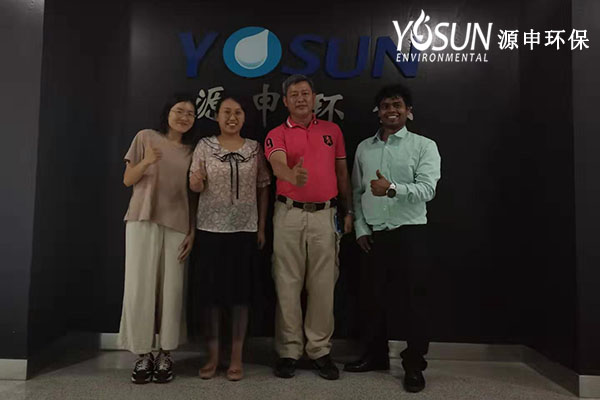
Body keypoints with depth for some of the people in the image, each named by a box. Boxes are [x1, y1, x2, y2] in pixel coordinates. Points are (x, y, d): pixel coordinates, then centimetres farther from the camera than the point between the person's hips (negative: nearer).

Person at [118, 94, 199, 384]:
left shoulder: (192, 150, 10)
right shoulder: (146, 137, 5)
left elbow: (193, 195, 9)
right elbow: (127, 180, 5)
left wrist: (192, 232, 0)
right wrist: (146, 162, -15)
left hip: (176, 226, 1)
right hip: (143, 221, -1)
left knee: (171, 289, -1)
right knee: (140, 287, -3)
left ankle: (165, 355, 10)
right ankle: (143, 354, 8)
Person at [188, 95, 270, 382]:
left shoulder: (255, 148, 5)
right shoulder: (204, 146, 3)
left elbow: (263, 188, 7)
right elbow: (194, 187, 3)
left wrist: (262, 226, 3)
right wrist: (196, 183, -21)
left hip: (244, 230, 0)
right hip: (210, 229, 0)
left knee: (240, 292, 4)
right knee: (209, 291, 3)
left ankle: (236, 357, 17)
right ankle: (213, 355, 19)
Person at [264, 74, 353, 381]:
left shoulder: (332, 130, 11)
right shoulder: (277, 134, 3)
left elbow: (342, 173, 15)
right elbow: (278, 165, -18)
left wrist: (348, 210, 9)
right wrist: (293, 175, -41)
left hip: (325, 215, 2)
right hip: (289, 215, -1)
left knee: (323, 284, 5)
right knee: (287, 283, 3)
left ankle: (320, 349, 18)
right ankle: (289, 351, 16)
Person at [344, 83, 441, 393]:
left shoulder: (424, 146, -1)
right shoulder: (364, 148, 11)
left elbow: (427, 189, -14)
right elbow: (356, 192, 11)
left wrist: (393, 188, -30)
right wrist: (360, 228, 3)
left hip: (410, 233, -4)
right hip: (374, 234, 4)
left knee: (413, 300, 2)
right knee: (375, 297, 13)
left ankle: (414, 365, 16)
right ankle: (375, 355, 29)